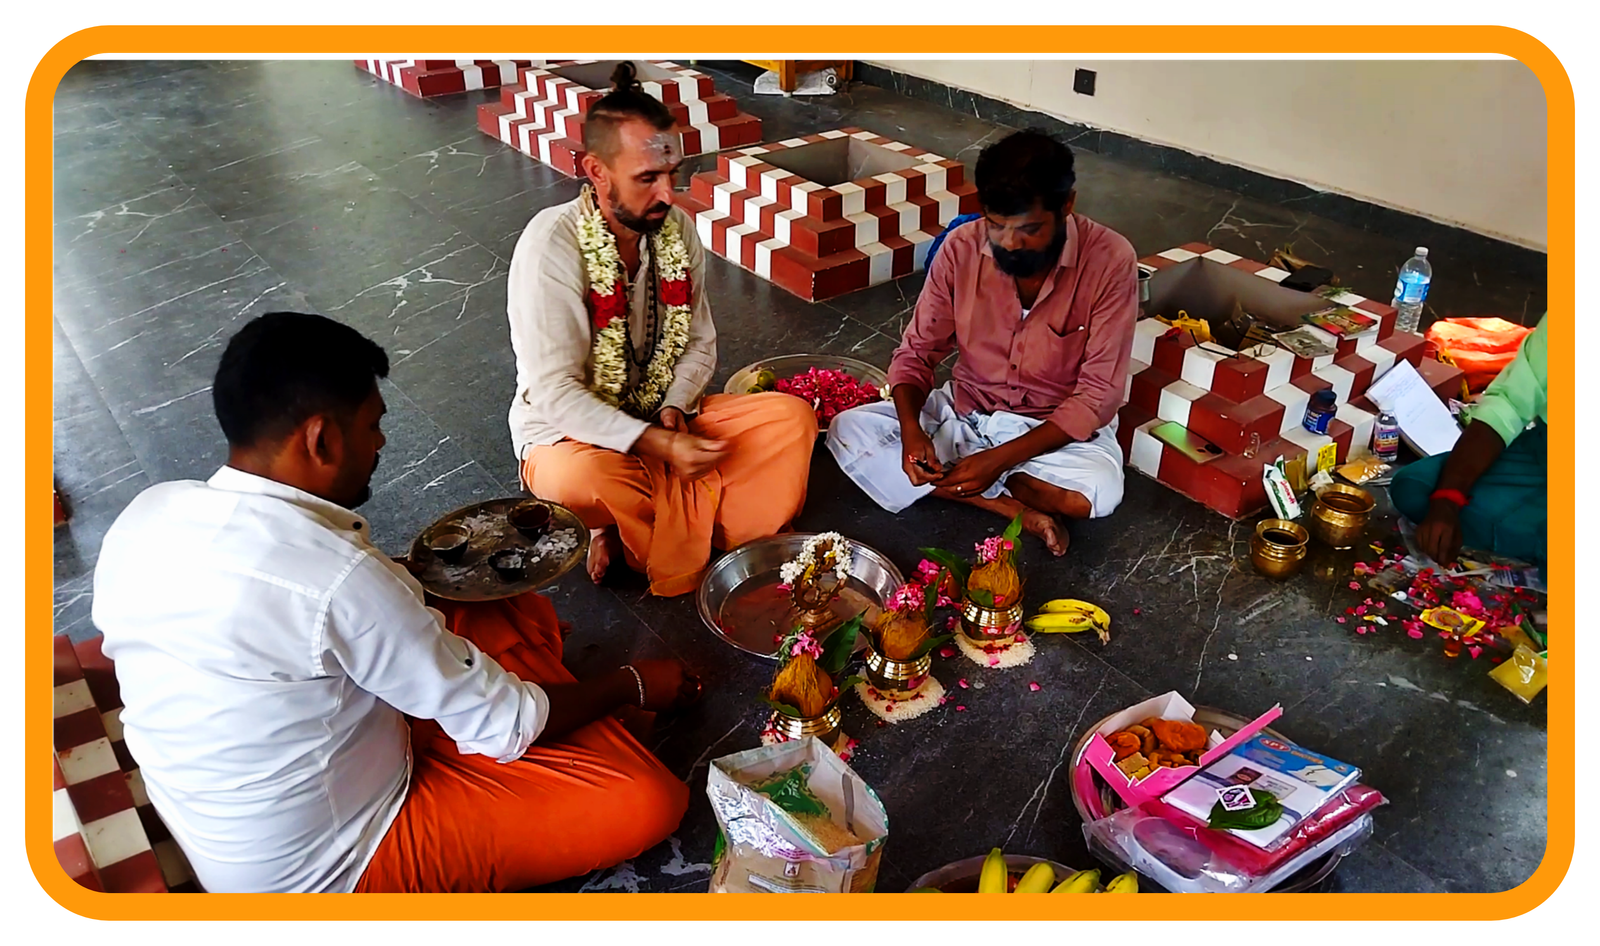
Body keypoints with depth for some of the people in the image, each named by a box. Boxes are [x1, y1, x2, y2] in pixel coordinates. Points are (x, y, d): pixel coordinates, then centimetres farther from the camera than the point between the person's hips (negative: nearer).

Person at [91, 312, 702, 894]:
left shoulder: (144, 517, -8)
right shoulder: (335, 577, -32)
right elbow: (505, 725, -21)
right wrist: (634, 685, -3)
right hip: (335, 866, -8)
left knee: (522, 619, 10)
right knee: (650, 801, -13)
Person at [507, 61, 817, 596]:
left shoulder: (678, 229, -3)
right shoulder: (552, 245, -21)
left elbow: (700, 344, 6)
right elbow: (556, 393, -24)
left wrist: (673, 411, -13)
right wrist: (660, 445, -30)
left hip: (666, 418, 6)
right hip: (572, 432, -5)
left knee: (792, 417, -12)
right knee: (575, 481, -40)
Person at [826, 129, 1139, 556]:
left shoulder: (1110, 261, -20)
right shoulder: (962, 248, -12)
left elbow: (1097, 397, -18)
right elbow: (916, 354, -3)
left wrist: (1001, 458, -28)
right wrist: (912, 431, -25)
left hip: (1060, 431, -3)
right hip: (964, 413, 4)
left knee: (1097, 492, -36)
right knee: (848, 431, -18)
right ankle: (1016, 508, -19)